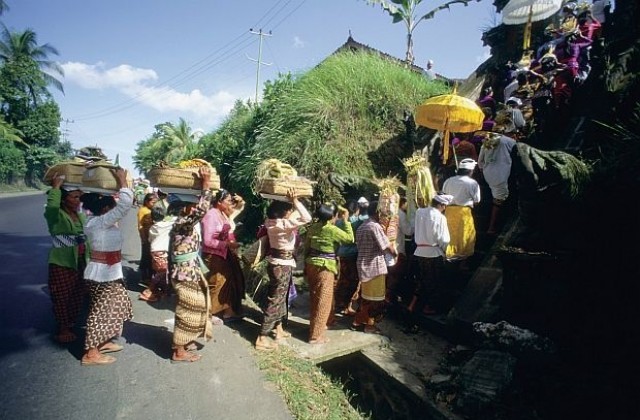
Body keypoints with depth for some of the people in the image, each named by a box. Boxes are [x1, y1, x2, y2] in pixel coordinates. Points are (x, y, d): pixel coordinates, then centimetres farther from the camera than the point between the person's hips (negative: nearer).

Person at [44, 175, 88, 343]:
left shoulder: (81, 216, 8)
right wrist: (56, 187, -27)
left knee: (78, 295, 15)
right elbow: (51, 206, -37)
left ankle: (72, 323, 32)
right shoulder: (56, 216, -12)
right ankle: (62, 328, 20)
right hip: (61, 263, -6)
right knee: (62, 297, 5)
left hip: (80, 262, 6)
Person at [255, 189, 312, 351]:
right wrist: (295, 201, -28)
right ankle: (262, 338, 5)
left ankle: (278, 329, 37)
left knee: (281, 297, 22)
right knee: (275, 299, -2)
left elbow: (295, 216, 20)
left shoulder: (273, 221, 3)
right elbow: (306, 218, -31)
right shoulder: (281, 224, -24)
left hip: (280, 262, 10)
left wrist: (293, 202, 8)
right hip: (282, 264, -10)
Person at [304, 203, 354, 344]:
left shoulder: (313, 227, 5)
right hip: (325, 267, -8)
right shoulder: (332, 230, -16)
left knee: (315, 298, 21)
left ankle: (317, 324, 38)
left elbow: (306, 247, 10)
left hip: (311, 264, 8)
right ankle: (315, 335, 5)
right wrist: (346, 221, -4)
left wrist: (306, 264, 20)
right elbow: (350, 238, -9)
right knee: (323, 300, 1)